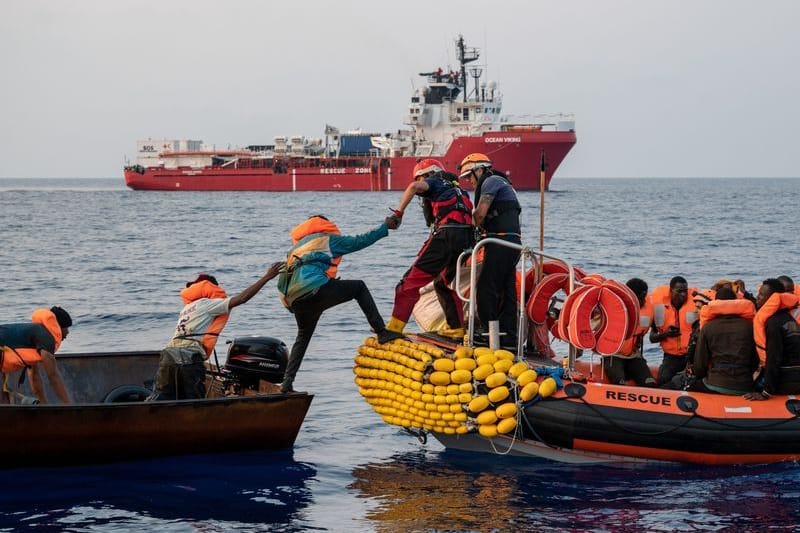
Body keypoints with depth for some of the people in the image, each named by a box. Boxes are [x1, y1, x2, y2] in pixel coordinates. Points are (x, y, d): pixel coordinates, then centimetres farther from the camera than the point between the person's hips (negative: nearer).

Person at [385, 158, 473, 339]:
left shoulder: (434, 182, 12)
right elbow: (473, 216, 28)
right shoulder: (458, 190, 33)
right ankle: (456, 328, 23)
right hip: (467, 238, 7)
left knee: (412, 281, -4)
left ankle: (394, 327, -9)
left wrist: (399, 212, -7)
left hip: (445, 234, -7)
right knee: (444, 283, 27)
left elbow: (414, 187, -11)